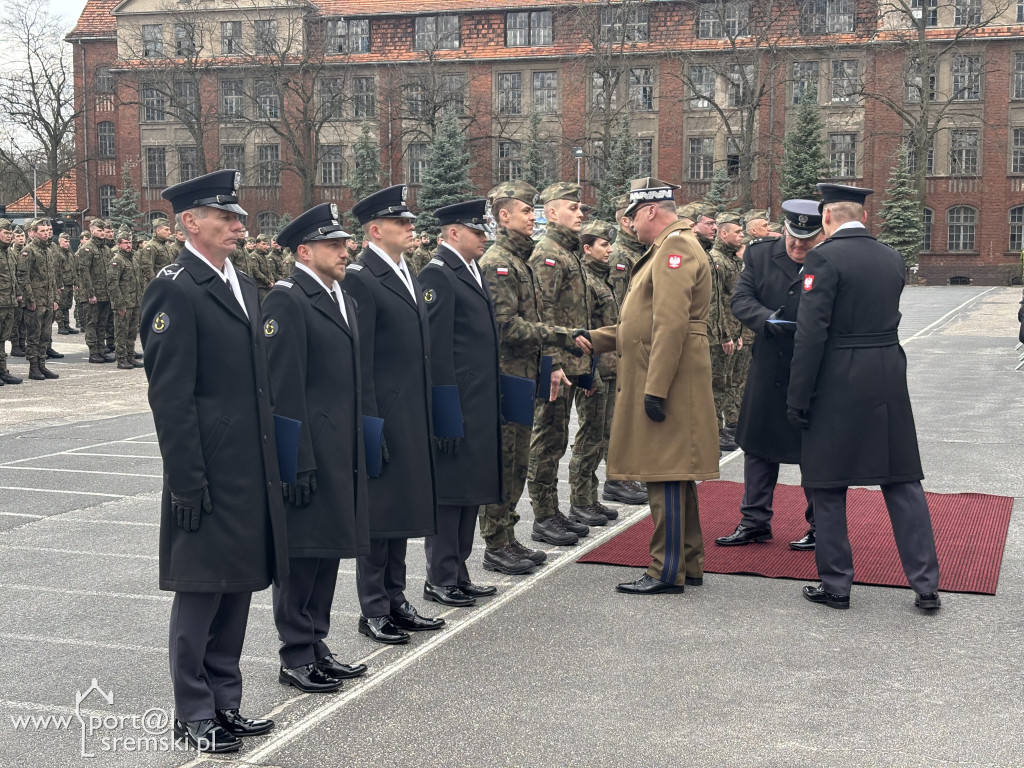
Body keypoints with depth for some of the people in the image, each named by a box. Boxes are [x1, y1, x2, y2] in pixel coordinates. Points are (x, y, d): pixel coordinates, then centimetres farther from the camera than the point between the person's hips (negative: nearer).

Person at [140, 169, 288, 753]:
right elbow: (170, 395, -16)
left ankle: (225, 701, 27)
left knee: (238, 585, 15)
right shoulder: (174, 290, -12)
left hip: (253, 469, 8)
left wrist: (272, 461, 15)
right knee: (201, 590, 3)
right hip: (210, 473, -8)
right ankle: (194, 715, 15)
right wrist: (186, 481, -19)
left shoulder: (243, 285, 14)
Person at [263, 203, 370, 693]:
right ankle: (296, 657, 12)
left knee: (329, 550, 15)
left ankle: (316, 647, 26)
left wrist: (360, 448, 16)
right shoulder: (286, 301, -13)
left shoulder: (342, 298, 16)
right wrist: (297, 463, -20)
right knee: (301, 554, 1)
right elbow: (283, 390, -17)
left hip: (343, 452, 9)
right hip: (309, 452, -9)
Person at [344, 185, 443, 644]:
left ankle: (396, 602, 25)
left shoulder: (406, 274, 15)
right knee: (379, 511, 0)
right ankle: (373, 611, 10)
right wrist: (370, 426, -19)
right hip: (383, 416, -9)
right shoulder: (360, 279, -12)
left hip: (412, 416, 9)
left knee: (403, 510, 14)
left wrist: (425, 415, 15)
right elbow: (359, 361, -16)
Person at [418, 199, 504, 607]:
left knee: (470, 489, 14)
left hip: (480, 404, 9)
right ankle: (440, 580, 8)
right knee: (450, 490, -1)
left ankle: (458, 573, 24)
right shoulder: (437, 274, -13)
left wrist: (492, 402, 18)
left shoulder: (472, 272, 16)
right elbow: (436, 348, -18)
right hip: (458, 404, -9)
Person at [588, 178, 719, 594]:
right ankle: (688, 564, 23)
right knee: (672, 476, 15)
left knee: (667, 475, -5)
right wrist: (593, 340, 19)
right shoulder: (666, 249, 20)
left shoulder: (675, 246, -14)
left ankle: (668, 572, 1)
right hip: (663, 381, 11)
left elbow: (672, 325, -22)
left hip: (669, 379, -11)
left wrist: (655, 389, -24)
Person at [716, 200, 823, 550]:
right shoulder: (760, 255, 3)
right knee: (758, 446, 12)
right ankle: (755, 522, 25)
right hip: (768, 372, 4)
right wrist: (767, 320, -20)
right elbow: (740, 299, -3)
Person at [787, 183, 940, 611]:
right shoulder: (893, 259, 8)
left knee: (827, 488, 6)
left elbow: (811, 334, -15)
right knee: (903, 484, 10)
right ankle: (926, 585, 11)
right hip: (890, 382, 6)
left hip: (838, 384, -5)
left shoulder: (825, 258, -11)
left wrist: (797, 399, -11)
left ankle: (835, 586, 12)